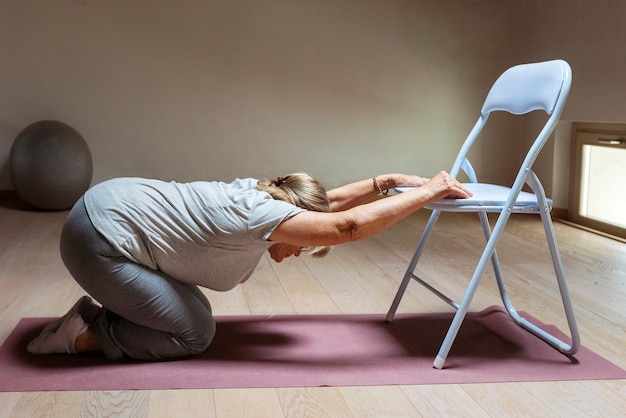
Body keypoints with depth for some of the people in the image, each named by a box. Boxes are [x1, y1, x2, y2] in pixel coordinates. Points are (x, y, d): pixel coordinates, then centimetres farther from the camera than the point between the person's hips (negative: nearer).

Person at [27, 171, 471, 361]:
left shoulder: (258, 191, 5)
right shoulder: (258, 215, -22)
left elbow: (331, 201, 16)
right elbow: (347, 226, -27)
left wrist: (389, 180, 9)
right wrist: (428, 192, -22)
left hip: (110, 210, 10)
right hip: (98, 237, -10)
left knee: (193, 313, 12)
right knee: (193, 334, -4)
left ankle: (101, 312, 20)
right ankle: (82, 335, 5)